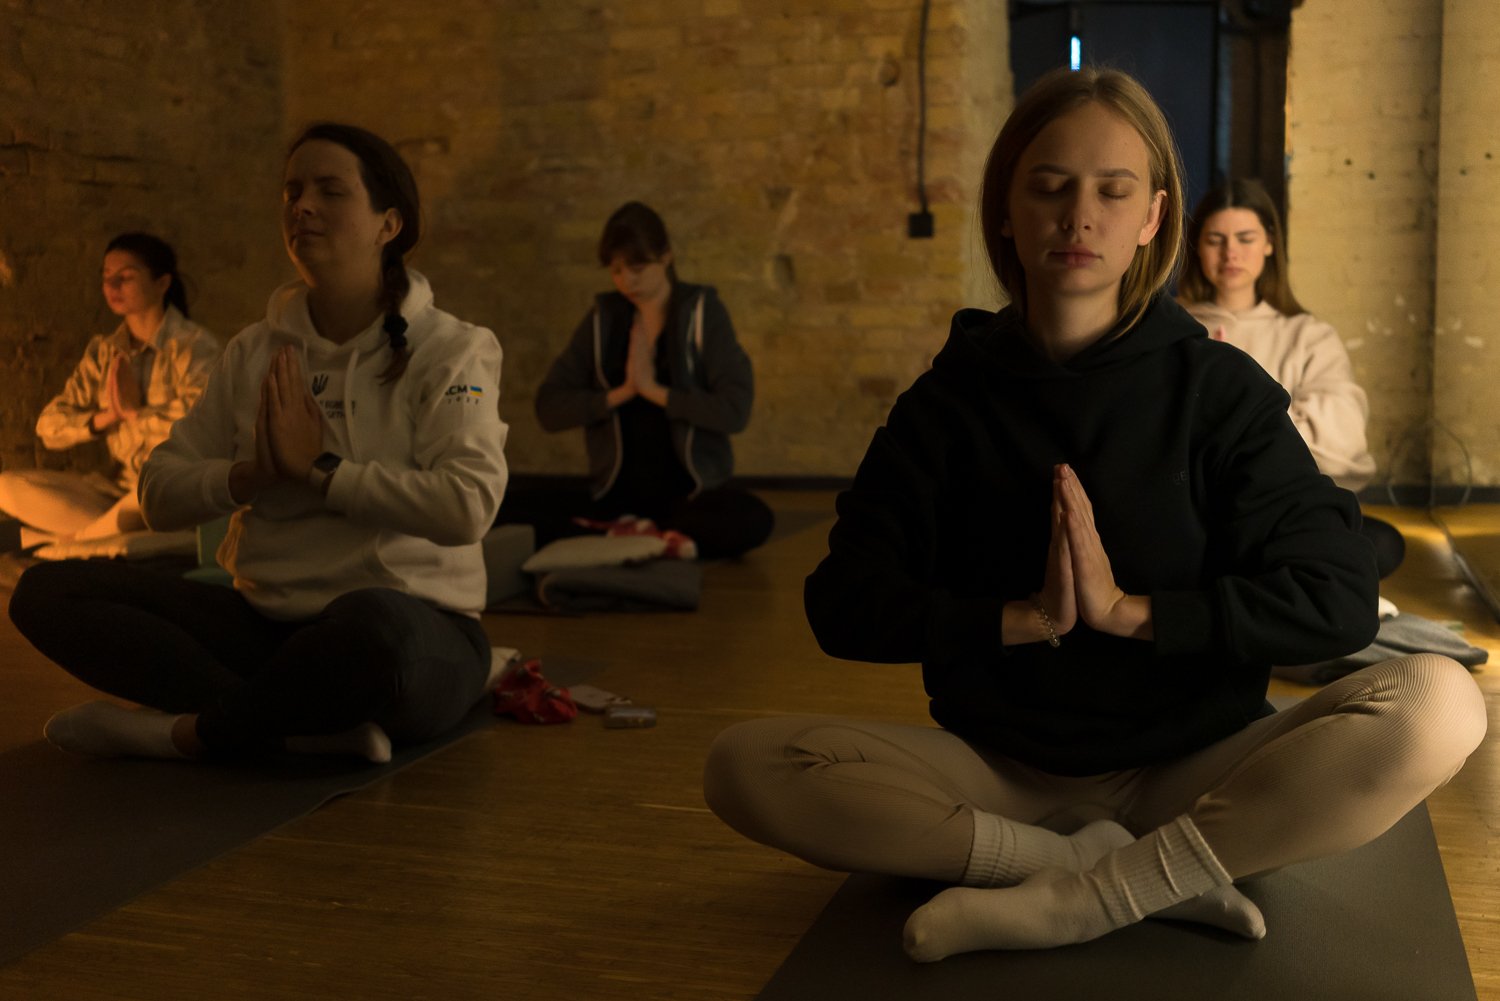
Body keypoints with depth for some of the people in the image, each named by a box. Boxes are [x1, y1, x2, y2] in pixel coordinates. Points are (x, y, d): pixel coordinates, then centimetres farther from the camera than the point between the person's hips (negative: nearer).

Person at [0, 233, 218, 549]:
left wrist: (132, 412, -10)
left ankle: (64, 540, -15)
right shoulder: (103, 352, 11)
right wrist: (107, 417, -11)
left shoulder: (194, 345, -7)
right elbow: (49, 426, 7)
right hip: (121, 490, 5)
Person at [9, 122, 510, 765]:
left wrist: (318, 469, -13)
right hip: (266, 625, 6)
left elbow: (468, 505, -18)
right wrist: (249, 475, -10)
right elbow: (159, 496, 10)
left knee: (376, 624, -43)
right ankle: (313, 726, -26)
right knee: (48, 589, -11)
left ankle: (190, 731, -14)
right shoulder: (255, 353, 12)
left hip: (417, 625, -5)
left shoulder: (449, 350, -2)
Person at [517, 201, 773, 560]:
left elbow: (735, 411, -12)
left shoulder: (703, 312, -2)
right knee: (521, 516, -23)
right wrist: (622, 392, -11)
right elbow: (549, 408, 1)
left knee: (752, 519, -34)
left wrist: (654, 390, -13)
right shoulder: (603, 318, 6)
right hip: (616, 497, 2)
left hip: (688, 495, -2)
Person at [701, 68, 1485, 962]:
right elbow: (846, 608, -5)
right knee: (744, 766, -24)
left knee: (1439, 703, -27)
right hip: (999, 774, 1)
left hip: (1192, 770, 0)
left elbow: (1339, 601, -9)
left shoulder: (1216, 387, 0)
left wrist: (1128, 610, -17)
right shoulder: (949, 402, 2)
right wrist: (1025, 618, -19)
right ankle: (1154, 876, -21)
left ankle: (1066, 899, -25)